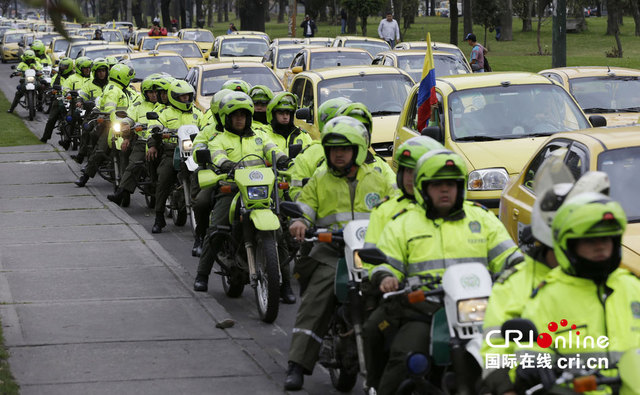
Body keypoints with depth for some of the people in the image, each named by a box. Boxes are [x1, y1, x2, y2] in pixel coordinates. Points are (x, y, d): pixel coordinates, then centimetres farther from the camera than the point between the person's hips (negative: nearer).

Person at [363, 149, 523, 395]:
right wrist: (385, 278, -13)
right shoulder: (402, 224, 16)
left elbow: (506, 256, 15)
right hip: (422, 313, -1)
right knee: (404, 361, -28)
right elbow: (384, 263, 11)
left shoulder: (482, 218, 20)